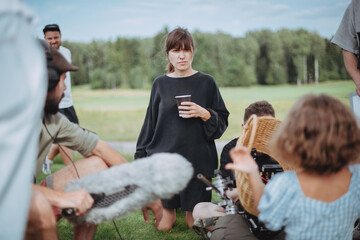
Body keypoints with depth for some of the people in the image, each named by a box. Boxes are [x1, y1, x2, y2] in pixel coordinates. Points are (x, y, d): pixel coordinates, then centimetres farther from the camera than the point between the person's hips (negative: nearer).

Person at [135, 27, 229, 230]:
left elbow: (222, 121, 4)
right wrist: (141, 156, 9)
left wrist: (204, 113, -16)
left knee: (195, 223, 2)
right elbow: (151, 122, 12)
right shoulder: (160, 84, 7)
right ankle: (169, 211, 35)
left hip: (198, 159, -1)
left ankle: (191, 212, 36)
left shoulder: (206, 82, 2)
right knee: (163, 226, 2)